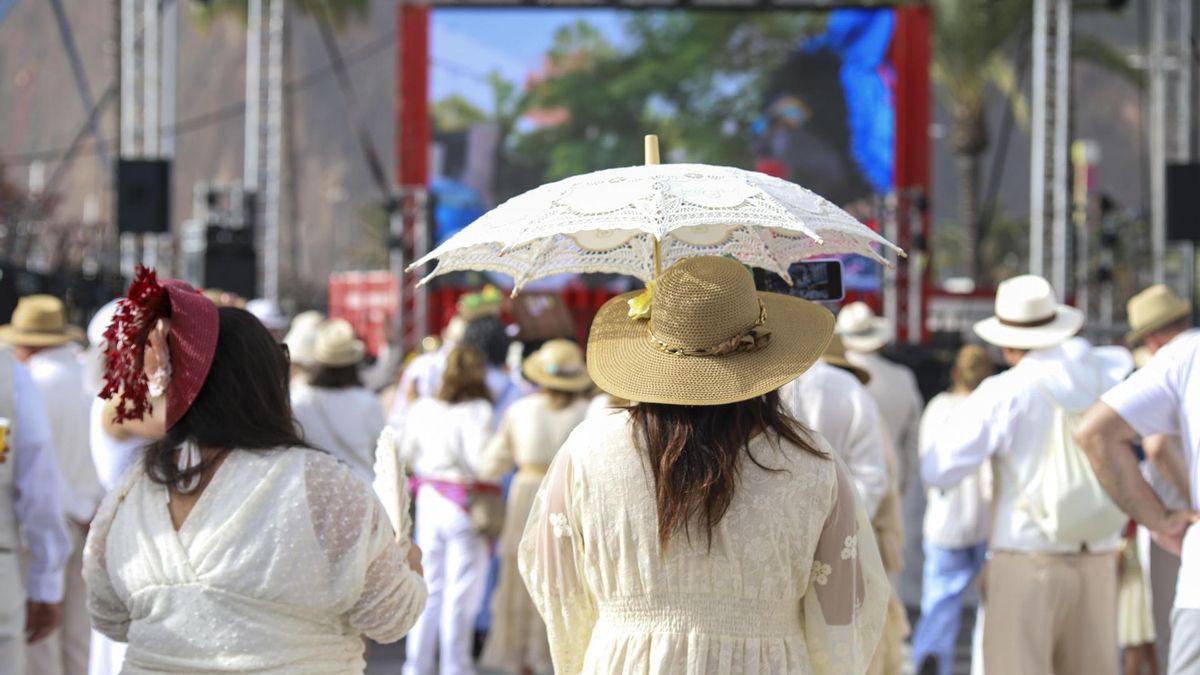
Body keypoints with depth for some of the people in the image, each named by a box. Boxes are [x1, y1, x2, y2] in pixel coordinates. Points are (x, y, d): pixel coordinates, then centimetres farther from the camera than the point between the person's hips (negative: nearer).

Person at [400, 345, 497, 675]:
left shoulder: (422, 408, 2)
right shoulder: (477, 411, -15)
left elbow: (405, 452, 11)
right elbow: (482, 461, -21)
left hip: (429, 499, 6)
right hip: (466, 506, -5)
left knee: (428, 588, 14)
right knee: (460, 593, 2)